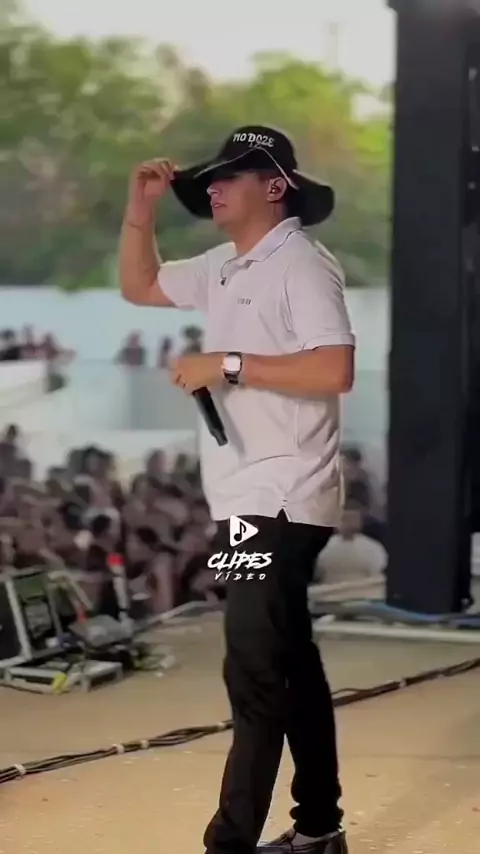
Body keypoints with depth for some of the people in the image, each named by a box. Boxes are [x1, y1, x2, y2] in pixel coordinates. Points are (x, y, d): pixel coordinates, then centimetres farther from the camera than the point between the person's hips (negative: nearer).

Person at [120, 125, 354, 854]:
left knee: (255, 676, -10)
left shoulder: (301, 265, -13)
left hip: (282, 502, -10)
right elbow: (139, 287, 26)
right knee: (288, 666, 14)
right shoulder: (224, 268, 15)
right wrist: (139, 208, 12)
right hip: (246, 500, 10)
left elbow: (334, 371, -24)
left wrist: (228, 364, -21)